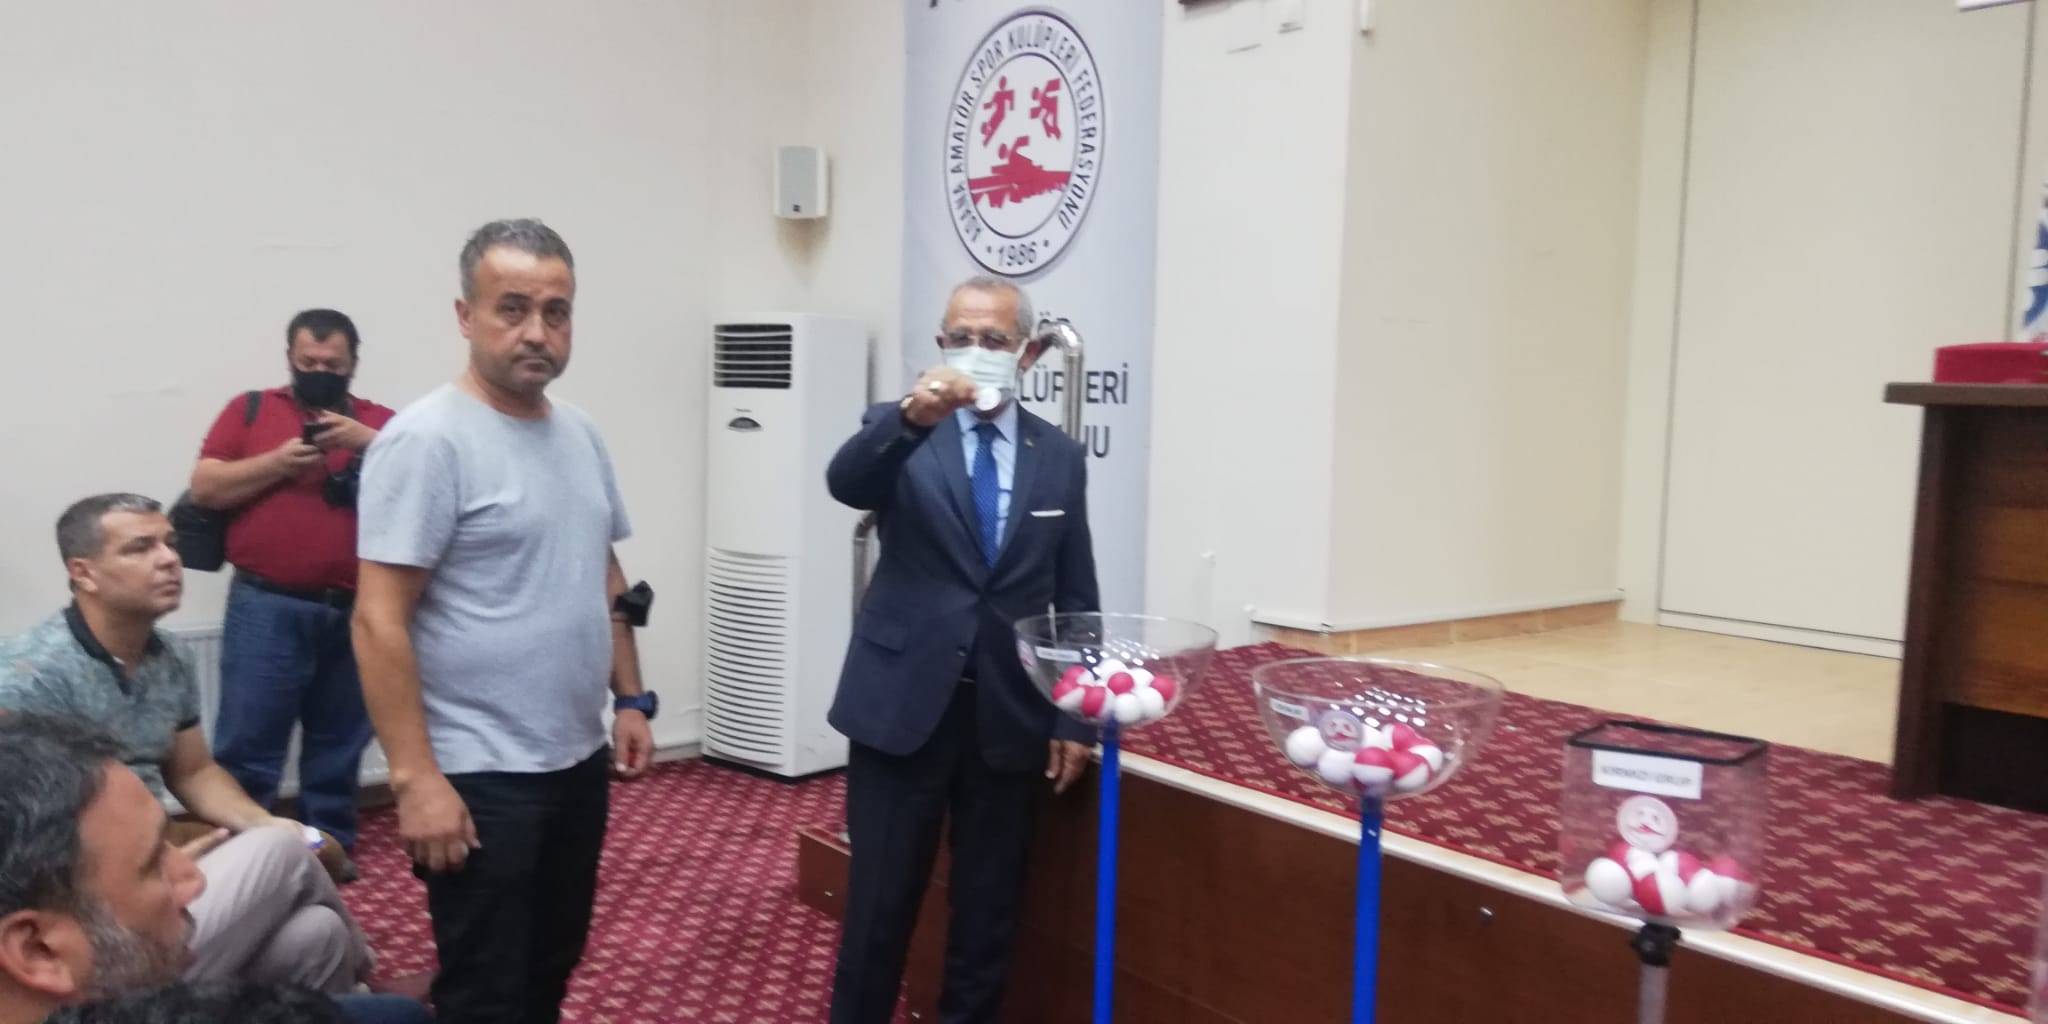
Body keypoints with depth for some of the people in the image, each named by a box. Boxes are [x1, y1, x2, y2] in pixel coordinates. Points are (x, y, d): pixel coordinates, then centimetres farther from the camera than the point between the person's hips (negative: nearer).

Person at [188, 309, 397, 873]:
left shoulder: (378, 421, 10)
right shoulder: (251, 409, 8)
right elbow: (204, 488, 2)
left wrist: (368, 442, -15)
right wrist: (277, 463, -12)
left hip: (353, 611, 2)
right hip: (267, 608, -1)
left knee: (339, 744, 12)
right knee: (246, 743, 0)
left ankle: (332, 844, 24)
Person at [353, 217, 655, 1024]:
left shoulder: (579, 432, 8)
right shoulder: (428, 440, -15)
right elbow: (379, 621, -18)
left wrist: (631, 700, 13)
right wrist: (415, 778, -21)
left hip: (579, 763, 7)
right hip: (482, 778, -7)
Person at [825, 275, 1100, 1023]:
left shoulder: (1060, 457, 6)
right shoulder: (898, 434, -1)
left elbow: (1076, 599, 8)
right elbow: (845, 483, -24)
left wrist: (1076, 717, 5)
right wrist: (910, 417, -42)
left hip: (1010, 717, 2)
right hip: (903, 705, -2)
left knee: (990, 905, 13)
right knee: (880, 902, 6)